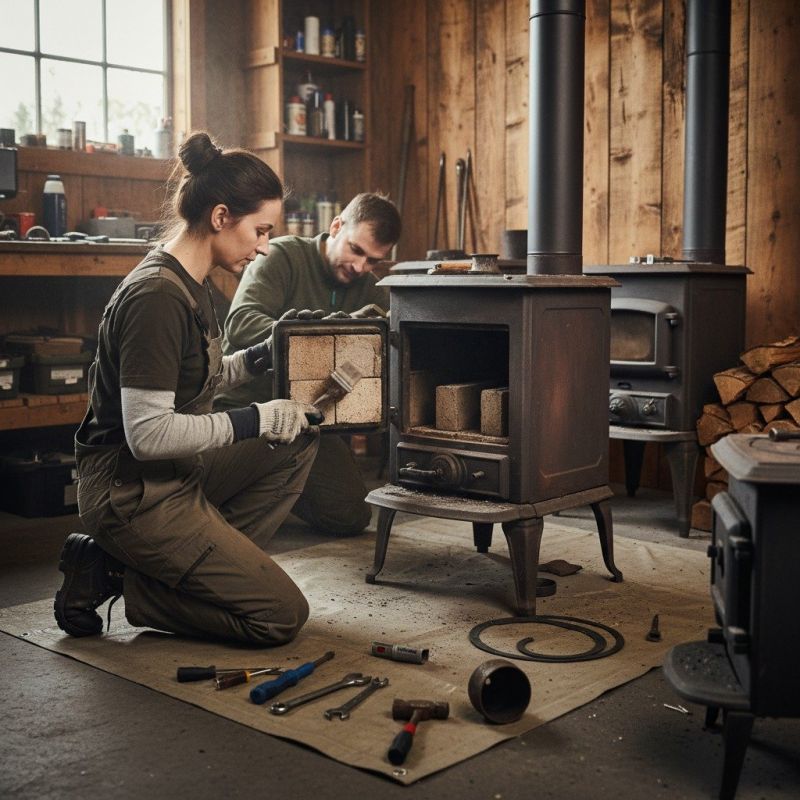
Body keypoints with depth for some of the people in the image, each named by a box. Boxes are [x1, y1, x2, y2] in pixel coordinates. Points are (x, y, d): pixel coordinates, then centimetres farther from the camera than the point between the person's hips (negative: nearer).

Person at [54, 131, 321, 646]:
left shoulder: (191, 284, 7)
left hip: (175, 473, 10)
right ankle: (115, 576, -1)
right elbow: (148, 434, -26)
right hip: (132, 495, -10)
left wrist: (262, 356, 7)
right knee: (282, 616, -7)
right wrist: (256, 420, -19)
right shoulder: (157, 295, -23)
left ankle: (214, 566, 8)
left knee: (300, 438, 13)